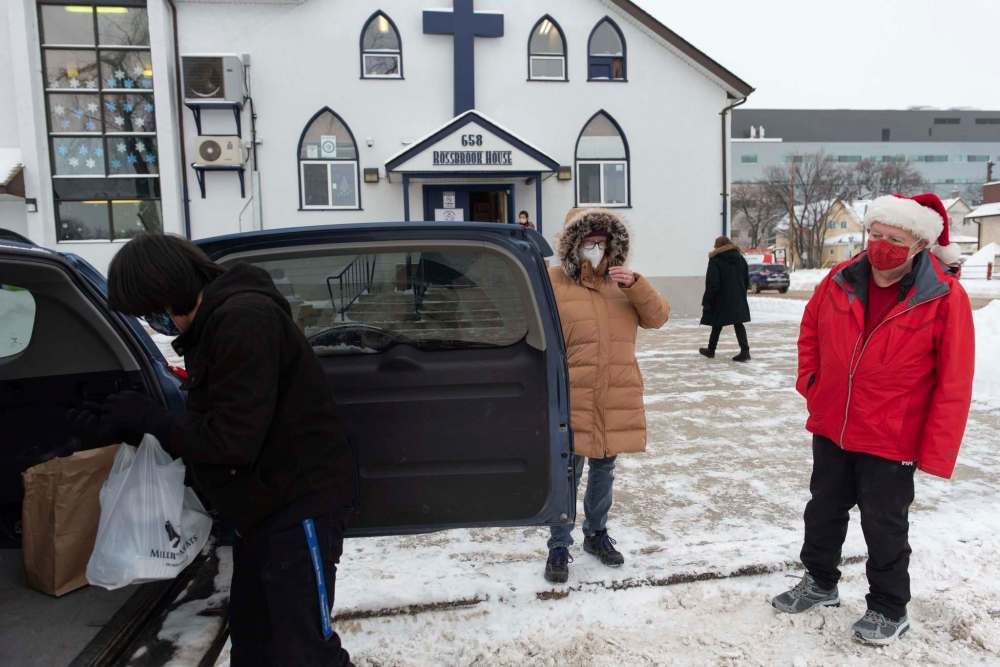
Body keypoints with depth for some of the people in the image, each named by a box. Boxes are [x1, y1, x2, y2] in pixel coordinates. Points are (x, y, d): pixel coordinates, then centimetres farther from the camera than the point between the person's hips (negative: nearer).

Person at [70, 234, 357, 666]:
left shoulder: (243, 319, -21)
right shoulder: (219, 321, 12)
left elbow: (232, 440, -23)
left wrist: (150, 419, -11)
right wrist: (144, 423, 10)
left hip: (301, 500, -10)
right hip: (269, 501, 10)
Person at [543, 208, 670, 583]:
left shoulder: (622, 281, 8)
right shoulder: (553, 281, -5)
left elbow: (657, 317, 1)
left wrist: (635, 285, -13)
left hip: (617, 398, 4)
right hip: (572, 397, -4)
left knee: (604, 469, 17)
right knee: (568, 472, 3)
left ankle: (596, 534, 36)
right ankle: (559, 546, 18)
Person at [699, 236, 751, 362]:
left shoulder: (715, 260, -10)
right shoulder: (740, 258, 9)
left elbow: (712, 283, -15)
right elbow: (746, 280, 13)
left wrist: (706, 302, -10)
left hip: (721, 299, -4)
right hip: (738, 299, 4)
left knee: (717, 325, 9)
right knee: (738, 324, 4)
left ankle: (711, 350, 24)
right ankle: (745, 351, -8)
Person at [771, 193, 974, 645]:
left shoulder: (945, 297, -15)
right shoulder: (840, 281, -4)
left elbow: (953, 384, -14)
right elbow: (810, 329, 15)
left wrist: (935, 451, -14)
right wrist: (808, 380, 6)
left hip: (891, 441, -4)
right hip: (830, 429, 5)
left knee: (884, 526, 11)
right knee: (823, 510, 19)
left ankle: (888, 609, 33)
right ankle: (820, 582, 41)